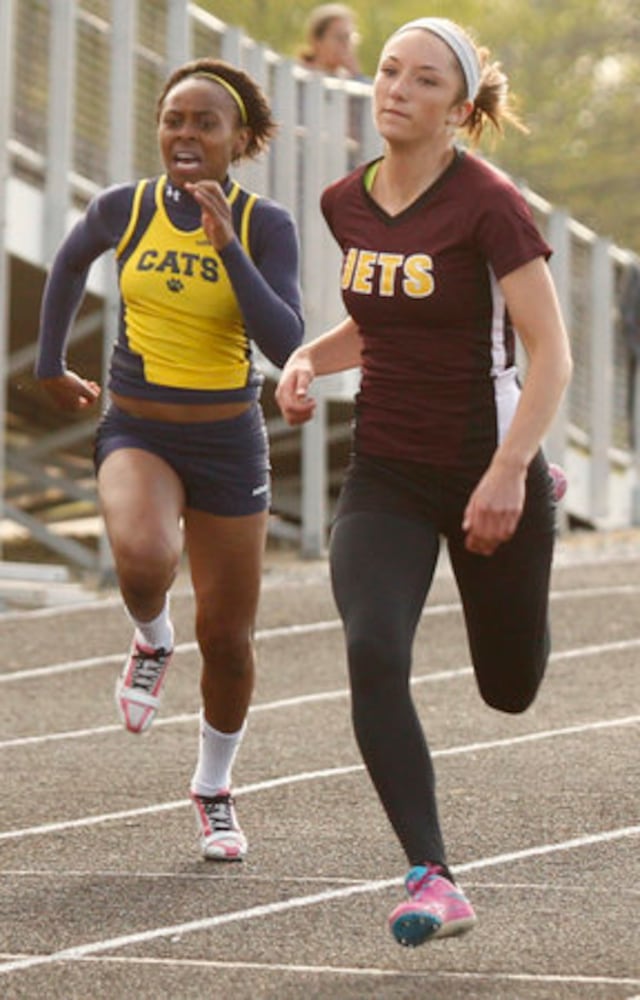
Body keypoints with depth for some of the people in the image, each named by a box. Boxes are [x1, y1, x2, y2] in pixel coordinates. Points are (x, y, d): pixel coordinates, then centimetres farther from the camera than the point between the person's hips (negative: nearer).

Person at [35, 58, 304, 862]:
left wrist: (228, 247, -26)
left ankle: (214, 790, 33)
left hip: (229, 444, 0)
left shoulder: (265, 226, -9)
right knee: (142, 558, -33)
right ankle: (151, 642, 3)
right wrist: (50, 366, 22)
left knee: (227, 636, 7)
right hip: (137, 434, 0)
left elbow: (285, 346, -20)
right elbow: (69, 263, 18)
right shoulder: (122, 210, -4)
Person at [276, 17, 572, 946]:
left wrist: (510, 473, -28)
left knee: (511, 689, 15)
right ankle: (434, 881, -20)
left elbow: (551, 352, -18)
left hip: (486, 474, -4)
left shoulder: (489, 205, -16)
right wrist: (308, 359, 1)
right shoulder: (347, 202, 3)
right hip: (385, 477, 4)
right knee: (374, 656, -22)